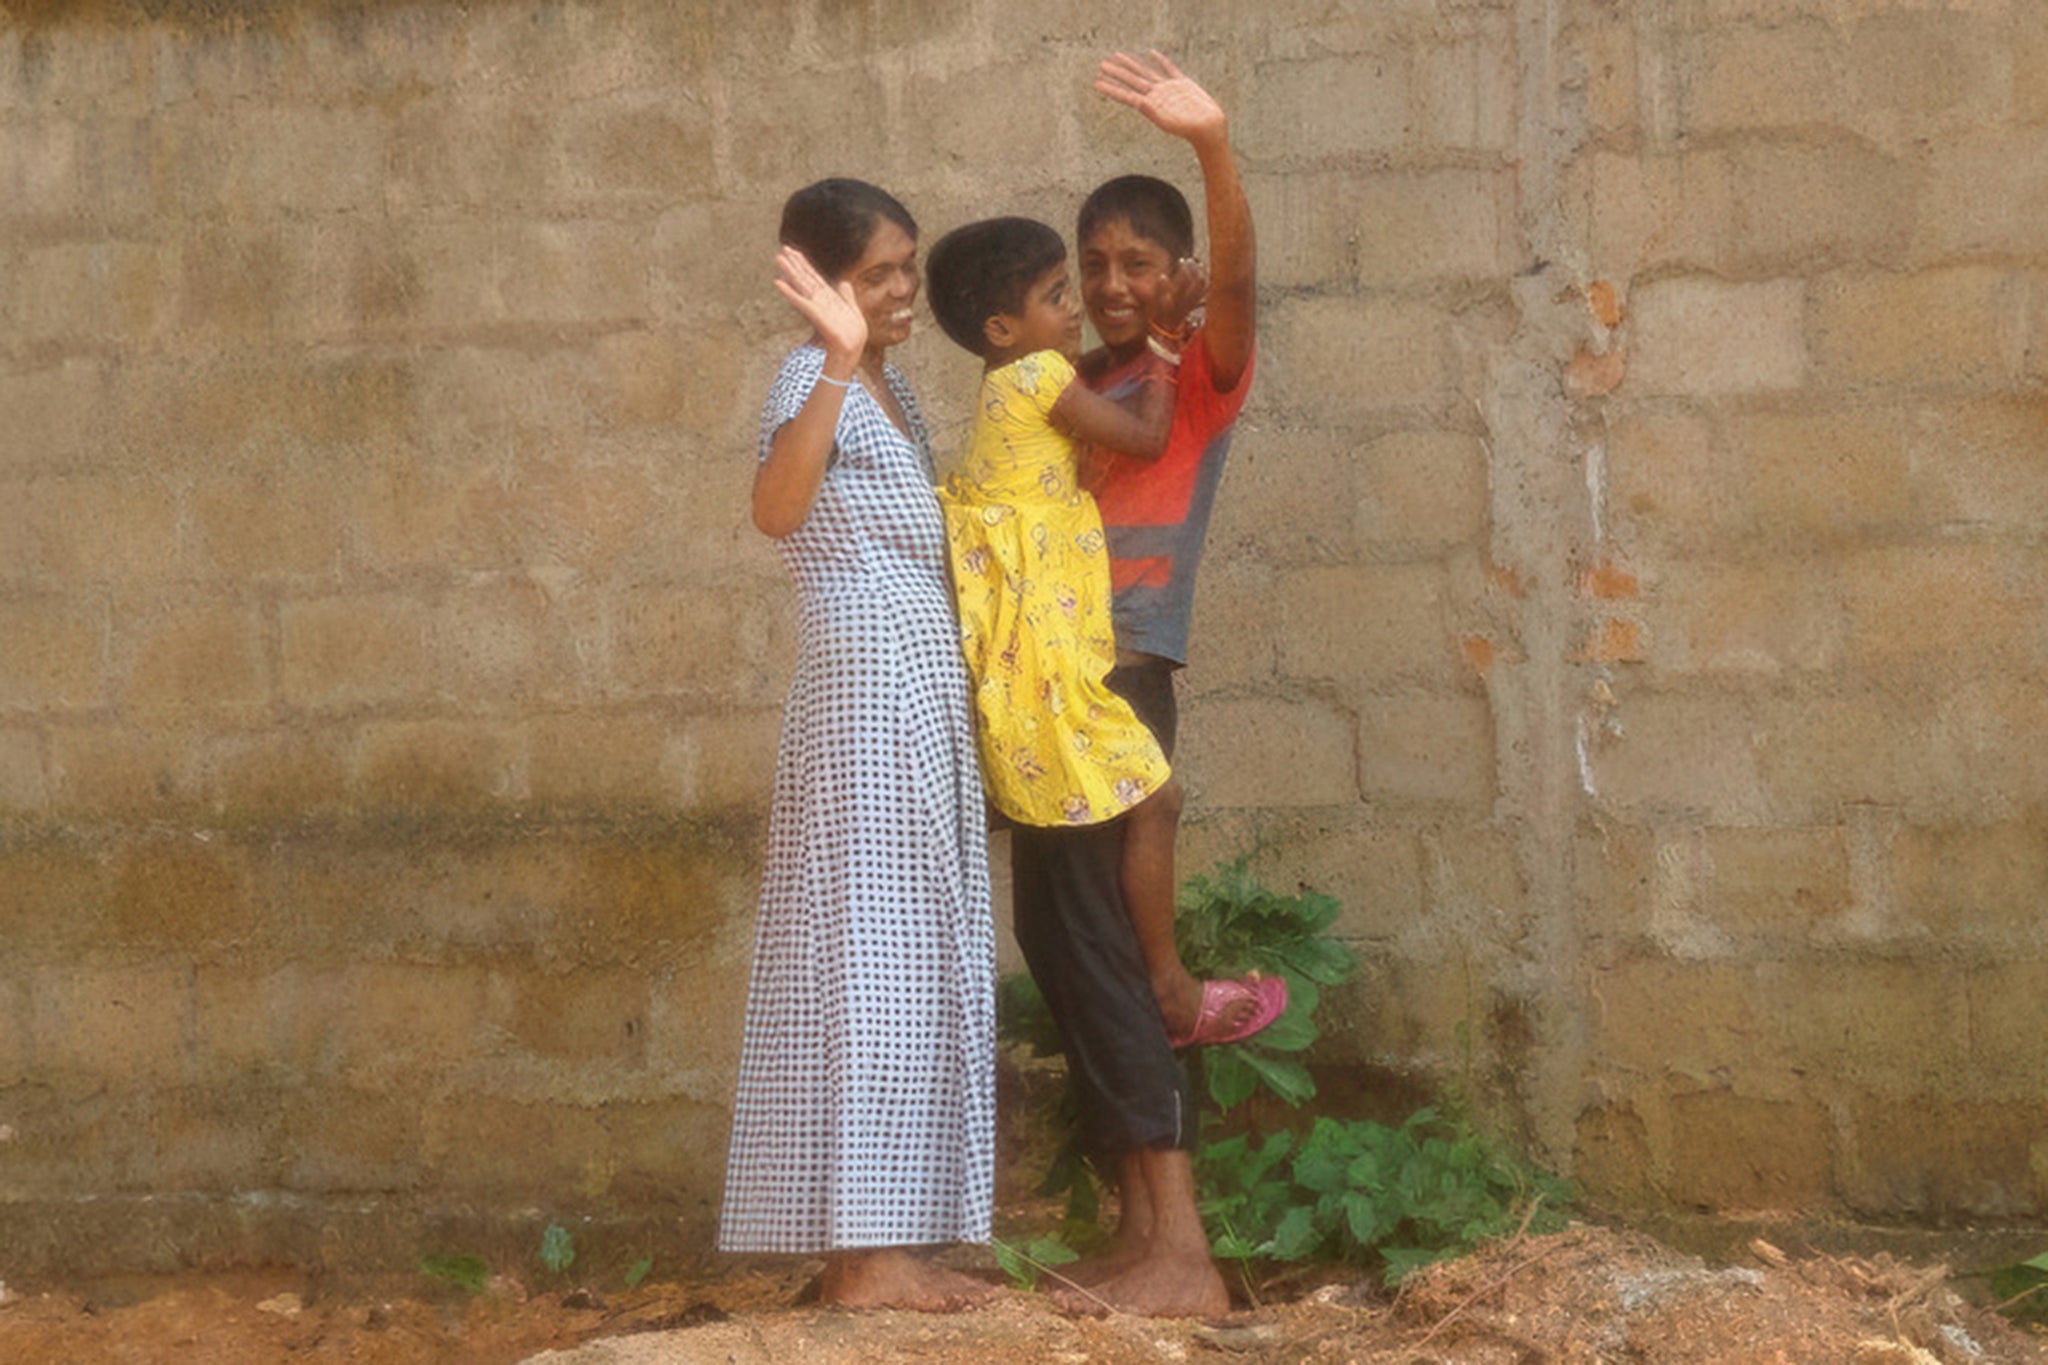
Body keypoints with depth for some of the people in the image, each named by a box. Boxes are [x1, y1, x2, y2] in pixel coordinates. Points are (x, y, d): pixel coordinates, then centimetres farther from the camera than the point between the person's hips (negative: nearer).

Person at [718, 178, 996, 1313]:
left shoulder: (888, 382, 16)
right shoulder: (815, 380, -12)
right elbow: (776, 508, -34)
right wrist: (838, 360, -41)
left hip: (923, 688, 10)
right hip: (867, 679, -10)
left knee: (923, 964, 9)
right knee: (868, 957, -9)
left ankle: (882, 1242, 12)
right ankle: (864, 1250, -8)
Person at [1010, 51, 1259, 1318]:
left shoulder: (1201, 374, -1)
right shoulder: (1067, 392, 18)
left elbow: (1238, 282, -22)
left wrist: (1217, 150, -38)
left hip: (1124, 683, -8)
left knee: (1094, 942, -13)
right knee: (1061, 940, 6)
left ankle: (1184, 1253, -16)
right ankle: (1141, 1231, 10)